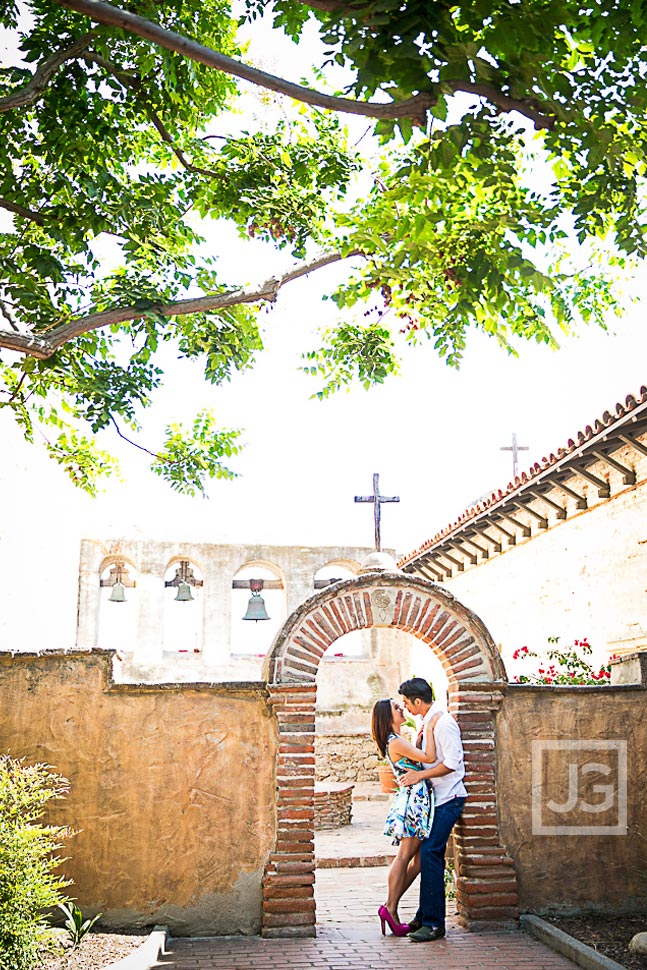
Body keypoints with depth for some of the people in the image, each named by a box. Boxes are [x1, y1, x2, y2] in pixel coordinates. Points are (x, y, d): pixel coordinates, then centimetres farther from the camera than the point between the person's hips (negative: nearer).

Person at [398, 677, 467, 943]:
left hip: (448, 799, -9)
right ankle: (425, 917, 16)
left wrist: (421, 775, -18)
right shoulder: (429, 721, 14)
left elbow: (453, 762, -21)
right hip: (436, 798, 9)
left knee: (430, 853, -13)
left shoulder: (443, 723, -16)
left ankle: (434, 923, -9)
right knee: (429, 855, 10)